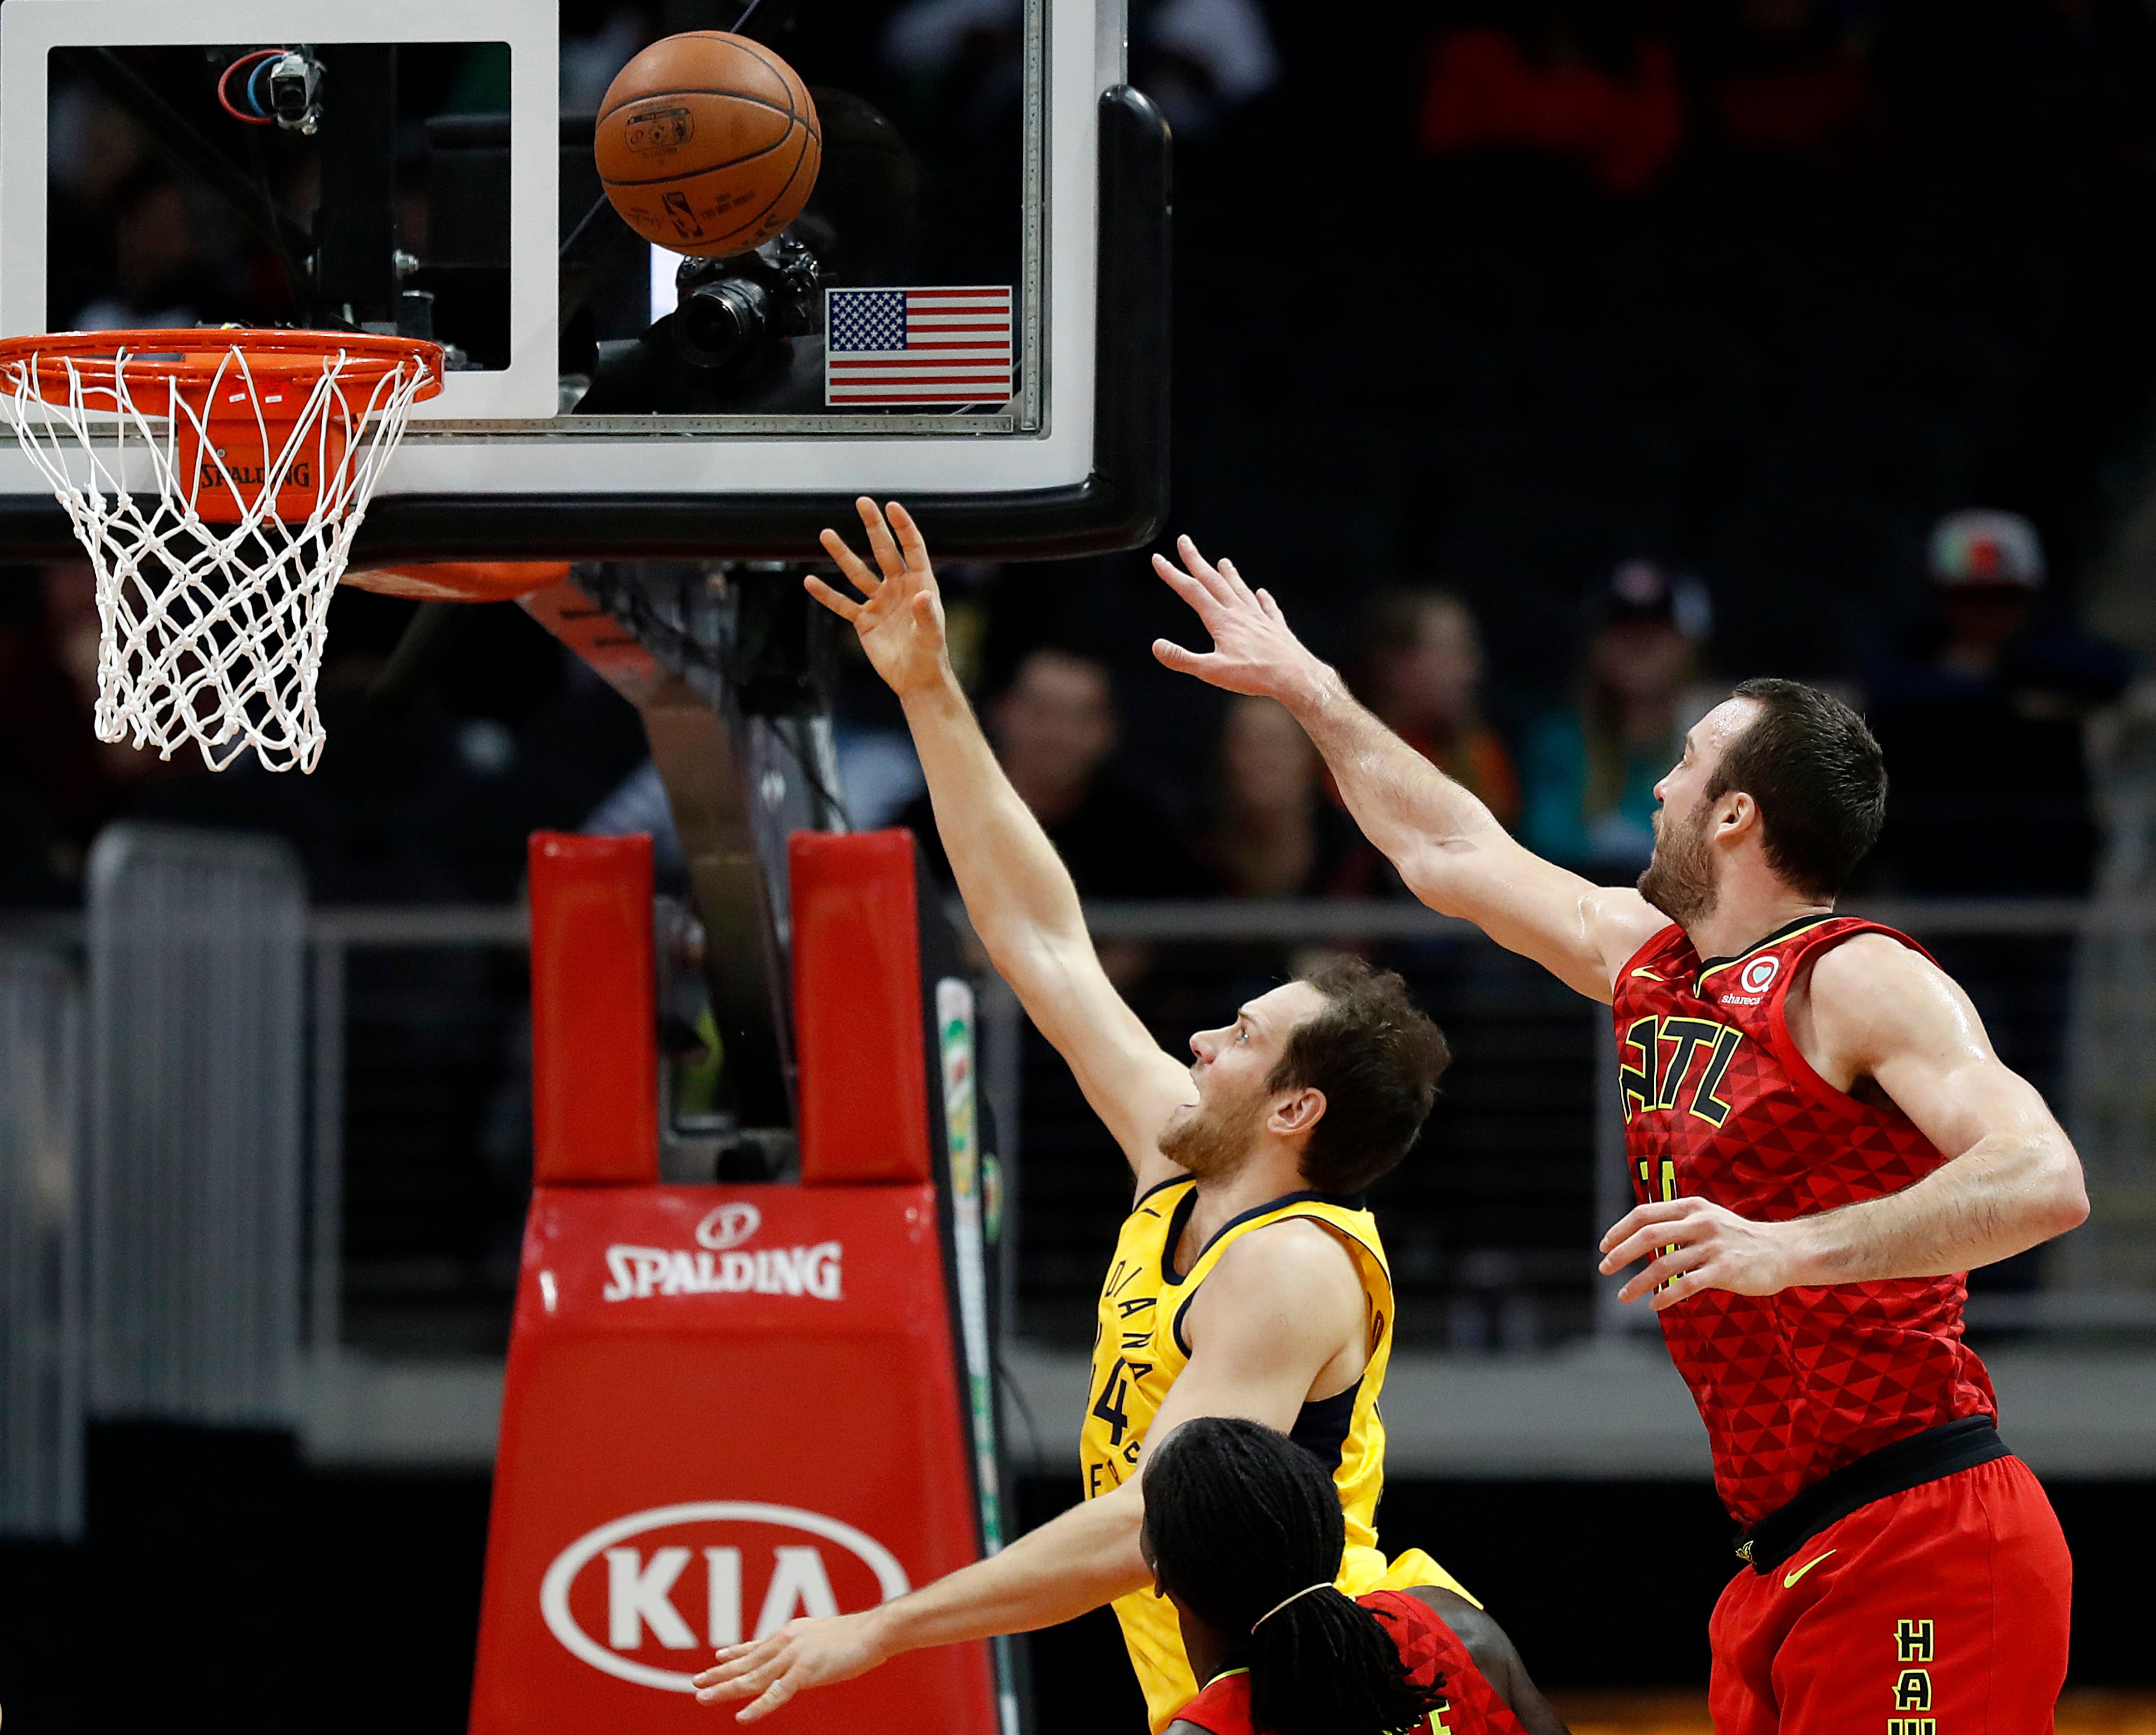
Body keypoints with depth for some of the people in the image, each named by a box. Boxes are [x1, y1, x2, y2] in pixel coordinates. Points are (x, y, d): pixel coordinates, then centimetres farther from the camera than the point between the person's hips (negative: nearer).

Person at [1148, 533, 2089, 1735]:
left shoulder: (1861, 981, -10)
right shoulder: (1647, 961, 17)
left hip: (1921, 1551, -9)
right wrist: (1310, 692, 40)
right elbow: (1454, 856, 33)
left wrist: (1787, 1249, -35)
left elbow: (2046, 1183, -24)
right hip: (1793, 1567, 9)